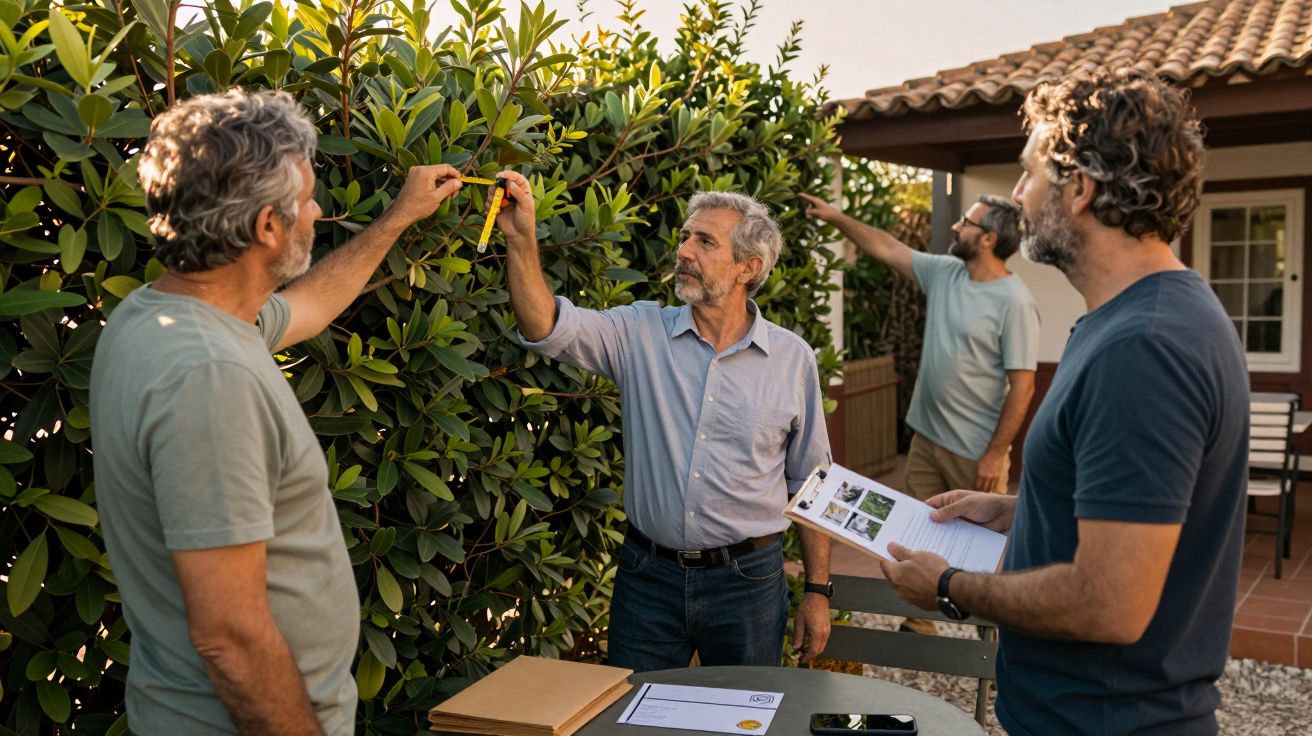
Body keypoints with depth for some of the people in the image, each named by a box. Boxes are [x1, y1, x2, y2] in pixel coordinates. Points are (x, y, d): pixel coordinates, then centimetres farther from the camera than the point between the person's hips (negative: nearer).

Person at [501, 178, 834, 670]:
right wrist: (521, 239, -29)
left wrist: (818, 590, 3)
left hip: (746, 580, 0)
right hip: (648, 575, 1)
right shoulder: (641, 333, -2)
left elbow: (809, 485, 4)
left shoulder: (793, 359, -1)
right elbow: (548, 329, -17)